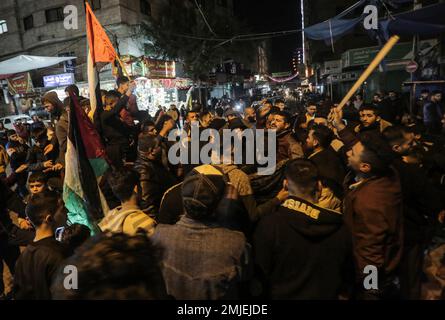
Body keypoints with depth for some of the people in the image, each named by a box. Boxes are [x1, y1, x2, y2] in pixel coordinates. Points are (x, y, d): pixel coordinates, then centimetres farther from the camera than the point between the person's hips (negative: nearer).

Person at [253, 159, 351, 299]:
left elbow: (262, 272, -15)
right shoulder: (341, 228, -16)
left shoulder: (269, 225, -26)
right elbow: (343, 272, 0)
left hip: (284, 295, -3)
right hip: (329, 295, 3)